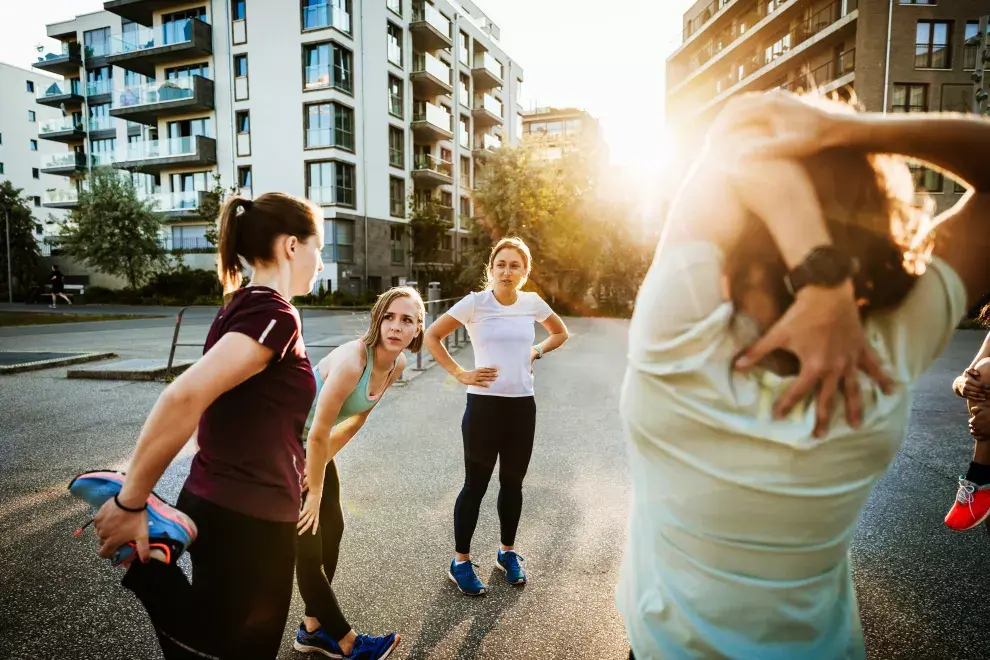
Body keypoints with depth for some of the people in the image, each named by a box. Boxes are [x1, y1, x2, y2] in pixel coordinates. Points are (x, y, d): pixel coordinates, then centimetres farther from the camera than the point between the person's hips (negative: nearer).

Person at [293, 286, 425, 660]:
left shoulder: (397, 364, -9)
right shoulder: (352, 360, -34)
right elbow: (318, 433, -27)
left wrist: (320, 465, -1)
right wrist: (314, 492, -15)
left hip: (311, 444, 9)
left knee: (332, 525, 14)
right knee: (306, 545, 1)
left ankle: (313, 629, 33)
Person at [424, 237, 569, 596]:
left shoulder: (533, 303, 2)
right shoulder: (475, 302, -8)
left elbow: (560, 333, 20)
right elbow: (431, 336, -4)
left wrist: (535, 352, 3)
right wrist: (459, 374, -10)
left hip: (522, 405, 4)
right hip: (484, 404, -3)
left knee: (513, 482, 16)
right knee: (476, 485, 7)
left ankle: (507, 552, 36)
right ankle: (460, 562, 24)